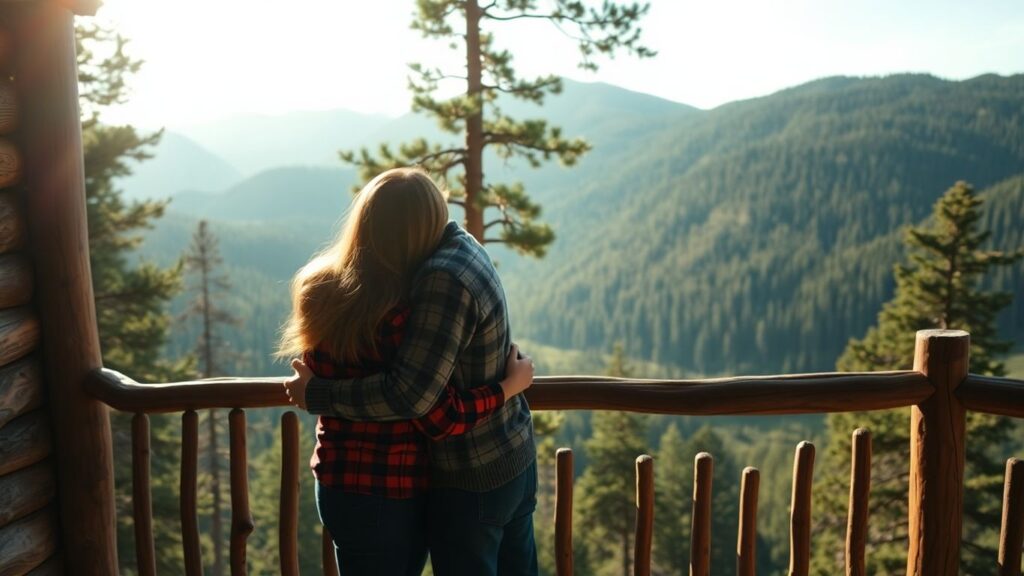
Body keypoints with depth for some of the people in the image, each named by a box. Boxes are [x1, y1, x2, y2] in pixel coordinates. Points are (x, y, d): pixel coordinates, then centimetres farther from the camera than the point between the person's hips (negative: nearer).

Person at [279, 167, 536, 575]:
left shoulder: (319, 291, -5)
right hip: (394, 493, -7)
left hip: (337, 483, 7)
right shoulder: (402, 314, -27)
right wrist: (511, 384, -11)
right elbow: (443, 419, -23)